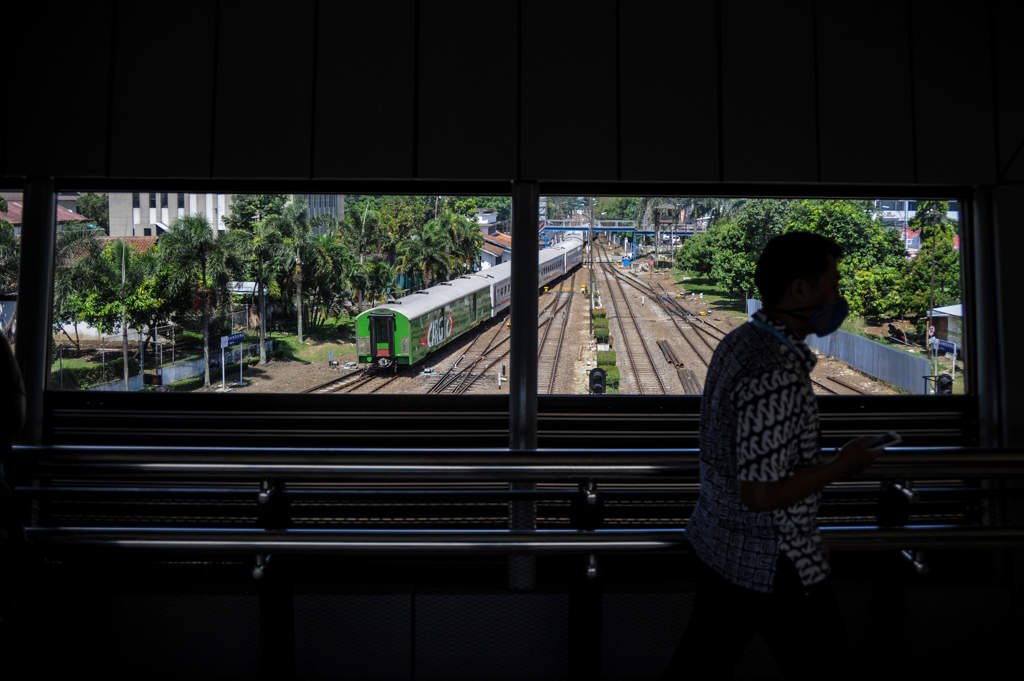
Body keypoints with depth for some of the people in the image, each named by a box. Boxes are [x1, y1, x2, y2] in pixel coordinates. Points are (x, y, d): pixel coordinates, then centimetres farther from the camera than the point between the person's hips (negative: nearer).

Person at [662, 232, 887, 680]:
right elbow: (761, 494, -28)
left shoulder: (739, 342, 1)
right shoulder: (776, 376, -29)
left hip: (717, 542, 8)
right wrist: (841, 467, -16)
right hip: (773, 563, -8)